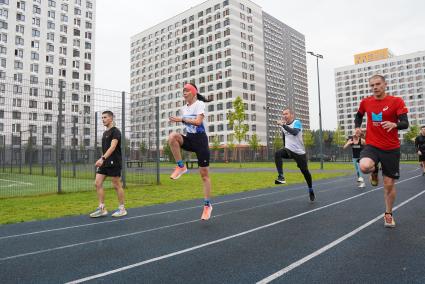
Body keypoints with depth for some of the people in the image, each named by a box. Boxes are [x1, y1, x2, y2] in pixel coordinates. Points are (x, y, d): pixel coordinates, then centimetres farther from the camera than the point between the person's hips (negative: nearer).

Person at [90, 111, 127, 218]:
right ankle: (102, 208, 8)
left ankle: (122, 209, 14)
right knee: (98, 183, 0)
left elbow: (112, 147, -23)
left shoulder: (115, 131, -10)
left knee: (117, 185, 0)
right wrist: (101, 160, 17)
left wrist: (102, 158, -32)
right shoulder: (105, 133, 16)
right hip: (104, 163, 8)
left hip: (113, 163, -8)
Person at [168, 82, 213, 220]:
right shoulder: (184, 108, 13)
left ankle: (207, 205, 11)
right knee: (172, 137, -29)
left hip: (200, 139, -6)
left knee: (204, 174, -1)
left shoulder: (199, 104, -7)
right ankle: (181, 167, -15)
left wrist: (181, 119, -20)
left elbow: (198, 122, -21)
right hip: (189, 139, 6)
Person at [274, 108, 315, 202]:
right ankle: (281, 177, -32)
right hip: (288, 150, 4)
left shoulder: (297, 122, -11)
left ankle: (311, 190, 28)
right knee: (277, 154, -29)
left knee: (305, 172, 3)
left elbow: (294, 132, -33)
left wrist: (283, 125, -37)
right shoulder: (284, 125, 7)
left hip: (299, 152, -4)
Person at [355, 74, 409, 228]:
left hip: (391, 148, -1)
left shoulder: (397, 101, -5)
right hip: (372, 145, 1)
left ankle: (388, 214, 30)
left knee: (389, 184, 5)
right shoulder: (365, 102, 3)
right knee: (364, 166, -33)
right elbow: (359, 116, 22)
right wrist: (357, 127, 2)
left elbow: (405, 123, -11)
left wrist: (394, 124, -33)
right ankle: (374, 172, 7)